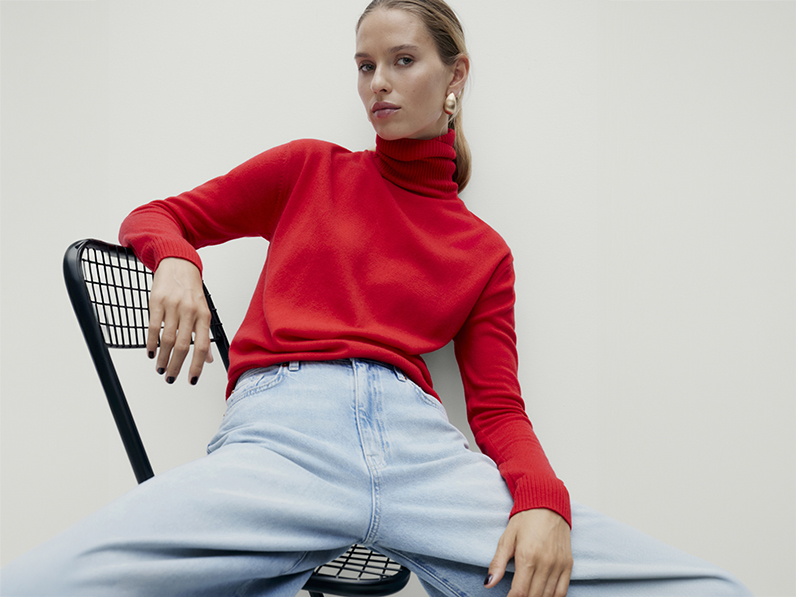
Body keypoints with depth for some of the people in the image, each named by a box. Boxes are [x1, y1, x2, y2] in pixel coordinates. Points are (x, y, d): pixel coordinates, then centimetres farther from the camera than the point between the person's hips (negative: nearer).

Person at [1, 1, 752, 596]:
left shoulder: (484, 252, 20)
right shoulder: (310, 171, 19)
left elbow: (498, 407, 13)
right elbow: (156, 217, 25)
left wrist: (542, 500, -9)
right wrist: (176, 264, -1)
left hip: (421, 443, 2)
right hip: (280, 434, -1)